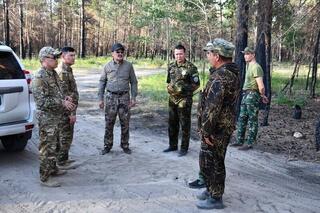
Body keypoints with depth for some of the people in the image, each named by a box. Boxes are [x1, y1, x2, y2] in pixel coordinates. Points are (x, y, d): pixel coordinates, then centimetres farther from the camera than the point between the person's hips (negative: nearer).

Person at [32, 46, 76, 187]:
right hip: (47, 119, -9)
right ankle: (45, 178, 9)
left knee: (53, 145, 21)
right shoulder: (39, 78, -20)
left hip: (57, 117, 9)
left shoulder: (53, 74, 10)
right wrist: (62, 103, -23)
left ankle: (52, 169, 36)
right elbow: (42, 101, -25)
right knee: (47, 148, -1)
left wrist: (65, 97, 2)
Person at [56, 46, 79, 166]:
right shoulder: (63, 72, -19)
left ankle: (63, 159, 28)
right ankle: (61, 161, 10)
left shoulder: (66, 70, 13)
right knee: (66, 136, -1)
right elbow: (64, 95, -23)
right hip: (66, 110, -10)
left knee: (64, 135, 17)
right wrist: (71, 113, -22)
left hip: (66, 110, 10)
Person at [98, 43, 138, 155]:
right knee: (109, 123, 4)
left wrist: (133, 97, -1)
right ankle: (107, 146, 18)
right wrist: (100, 98, 1)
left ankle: (125, 145, 20)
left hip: (124, 97, 0)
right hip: (111, 97, 0)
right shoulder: (107, 66, 3)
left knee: (125, 123, 5)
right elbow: (102, 82, 7)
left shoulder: (128, 65, 3)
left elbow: (133, 82, 7)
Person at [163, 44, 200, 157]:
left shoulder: (191, 67, -10)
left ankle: (184, 148, 15)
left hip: (184, 100, -6)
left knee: (185, 125, 3)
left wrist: (183, 89, -12)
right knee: (172, 123, 15)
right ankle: (173, 145, 29)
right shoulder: (171, 66, 9)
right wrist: (169, 87, 2)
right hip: (172, 99, 6)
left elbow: (196, 84, -8)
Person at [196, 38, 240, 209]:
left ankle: (215, 198, 18)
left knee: (210, 163, 4)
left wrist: (206, 130, -20)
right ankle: (212, 190, 37)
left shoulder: (221, 76, -24)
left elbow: (212, 107, -28)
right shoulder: (232, 72, 9)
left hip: (216, 129, -10)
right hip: (224, 126, 10)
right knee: (214, 161, 21)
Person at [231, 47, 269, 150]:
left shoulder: (256, 67, -15)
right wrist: (262, 95, 18)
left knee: (252, 120, -1)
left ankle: (249, 143, 6)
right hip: (246, 95, 10)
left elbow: (261, 86, -20)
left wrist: (262, 95, -3)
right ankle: (240, 141, 22)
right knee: (242, 118, 13)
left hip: (252, 95, -10)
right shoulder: (249, 66, 16)